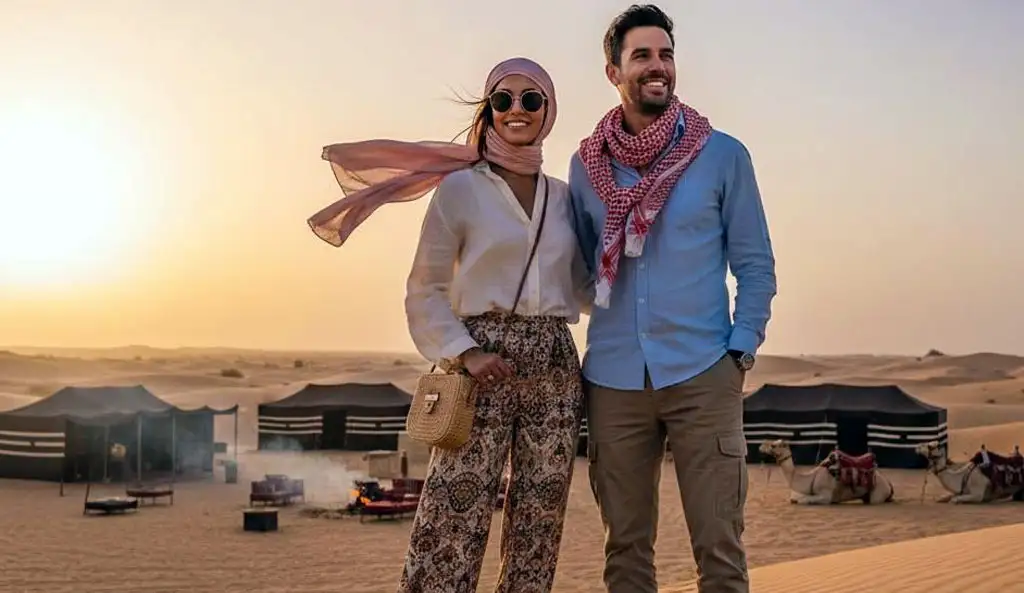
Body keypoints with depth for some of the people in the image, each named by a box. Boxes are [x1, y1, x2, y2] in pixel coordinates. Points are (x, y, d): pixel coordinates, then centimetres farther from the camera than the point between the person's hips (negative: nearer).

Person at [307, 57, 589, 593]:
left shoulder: (564, 196, 13)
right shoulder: (461, 188, 1)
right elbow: (424, 292, 0)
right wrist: (464, 353, -13)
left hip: (556, 369, 5)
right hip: (486, 368, -4)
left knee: (537, 530, 7)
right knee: (453, 526, -11)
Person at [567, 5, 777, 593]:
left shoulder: (723, 155, 2)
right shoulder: (586, 164, 8)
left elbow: (755, 264, 4)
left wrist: (741, 350, -5)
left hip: (703, 374, -2)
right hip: (613, 379, 2)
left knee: (720, 545, -2)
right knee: (626, 545, 10)